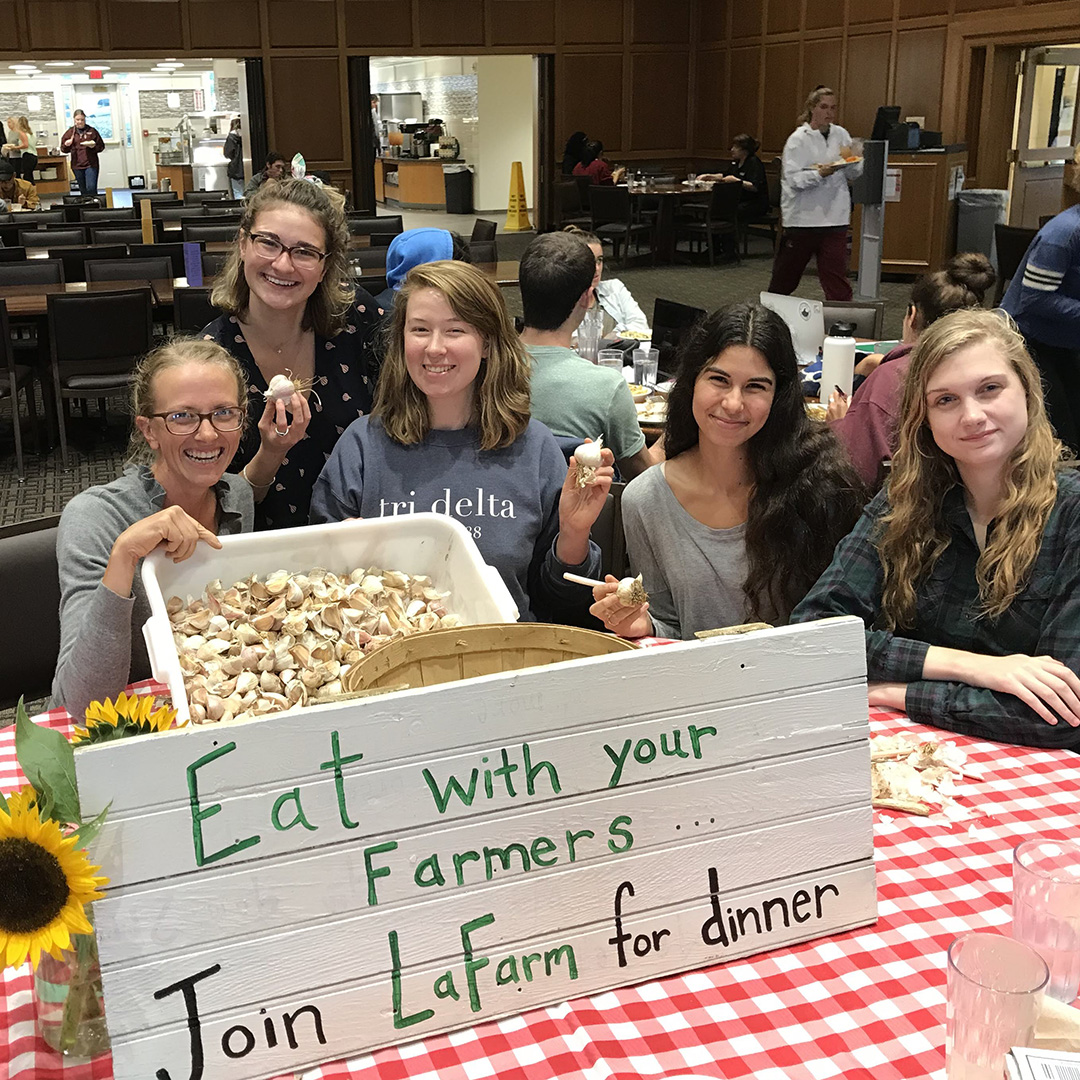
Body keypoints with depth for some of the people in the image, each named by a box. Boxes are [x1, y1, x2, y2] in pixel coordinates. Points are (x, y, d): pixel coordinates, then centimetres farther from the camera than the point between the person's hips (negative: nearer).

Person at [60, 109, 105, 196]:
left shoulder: (92, 131, 3)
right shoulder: (70, 132, 7)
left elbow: (101, 146, 6)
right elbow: (63, 149, 12)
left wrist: (94, 146, -15)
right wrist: (66, 145, -11)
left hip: (91, 165, -3)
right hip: (77, 165, 3)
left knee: (91, 188, -15)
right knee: (83, 191, 8)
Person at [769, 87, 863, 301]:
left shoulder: (841, 135, 8)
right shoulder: (798, 139, -4)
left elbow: (853, 175, 11)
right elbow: (792, 179, -14)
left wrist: (850, 160, -9)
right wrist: (820, 173, -27)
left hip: (835, 218, 2)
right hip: (802, 217, -2)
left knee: (837, 276, -6)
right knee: (785, 276, 12)